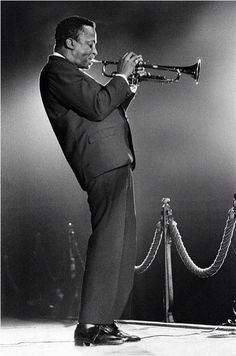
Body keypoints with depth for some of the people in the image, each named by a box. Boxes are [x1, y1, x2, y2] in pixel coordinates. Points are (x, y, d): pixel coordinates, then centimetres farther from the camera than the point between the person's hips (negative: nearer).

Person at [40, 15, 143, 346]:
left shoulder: (70, 72, 27)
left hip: (116, 163, 11)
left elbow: (108, 114, 27)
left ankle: (107, 321, 15)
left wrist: (128, 85, 16)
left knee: (122, 246, 11)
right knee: (107, 241, -15)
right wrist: (121, 76, -5)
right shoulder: (58, 70, -5)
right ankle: (89, 325, -13)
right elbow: (97, 107, -17)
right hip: (104, 162, -11)